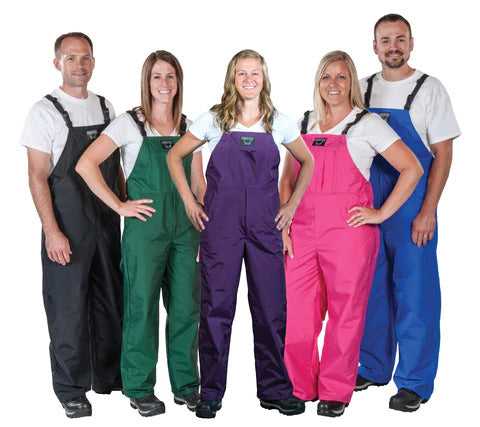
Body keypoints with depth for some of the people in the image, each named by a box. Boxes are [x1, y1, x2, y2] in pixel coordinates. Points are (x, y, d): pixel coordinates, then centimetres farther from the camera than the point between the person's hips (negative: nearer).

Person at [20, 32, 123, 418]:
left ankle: (108, 376, 29)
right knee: (69, 305, 1)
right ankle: (71, 389, 15)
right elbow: (37, 176, -10)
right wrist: (52, 231, -17)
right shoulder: (45, 112, -6)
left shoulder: (106, 108, 10)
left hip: (107, 222, 6)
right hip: (67, 226, -5)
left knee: (110, 300, 13)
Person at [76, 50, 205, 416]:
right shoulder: (130, 123, -3)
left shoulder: (189, 127, 11)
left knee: (186, 307, 7)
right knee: (142, 307, 2)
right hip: (145, 228, -4)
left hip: (185, 228, 4)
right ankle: (140, 389, 16)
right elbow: (86, 164, -10)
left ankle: (186, 385, 22)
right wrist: (119, 206, -10)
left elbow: (198, 184, 14)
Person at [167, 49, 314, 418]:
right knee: (216, 307, 2)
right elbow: (175, 156, 12)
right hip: (220, 224, -1)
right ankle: (211, 392, 14)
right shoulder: (213, 120, 2)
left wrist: (293, 203, 9)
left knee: (271, 308, 4)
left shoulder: (279, 124, 6)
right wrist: (189, 202, 4)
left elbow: (307, 162, 19)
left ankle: (275, 390, 18)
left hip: (266, 224, 1)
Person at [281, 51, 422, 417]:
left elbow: (412, 169, -2)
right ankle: (300, 388, 22)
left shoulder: (367, 124, 1)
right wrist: (284, 225, 6)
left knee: (345, 314, 4)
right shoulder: (304, 124, 14)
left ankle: (335, 393, 19)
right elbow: (287, 180, 17)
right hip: (303, 232, 4)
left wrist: (381, 214, -5)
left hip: (348, 230, -3)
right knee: (297, 315, 3)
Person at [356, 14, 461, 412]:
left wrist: (427, 212, -14)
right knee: (372, 287, 12)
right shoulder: (363, 90, 9)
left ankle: (414, 383, 9)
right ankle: (373, 369, 26)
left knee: (415, 292, -2)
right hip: (367, 207, 4)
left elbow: (443, 155, -6)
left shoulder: (429, 89, -3)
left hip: (413, 209, -4)